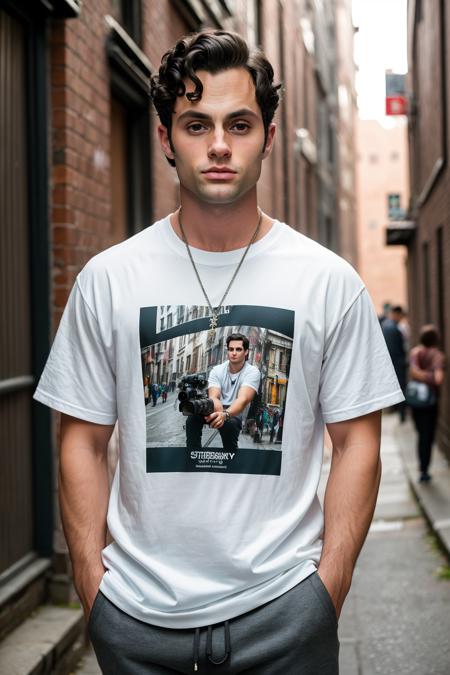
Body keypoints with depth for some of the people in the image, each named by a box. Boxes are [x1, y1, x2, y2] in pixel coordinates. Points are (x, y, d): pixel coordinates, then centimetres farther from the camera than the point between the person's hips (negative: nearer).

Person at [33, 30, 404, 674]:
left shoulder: (331, 282, -2)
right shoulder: (107, 278, -1)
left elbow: (356, 443, 0)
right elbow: (84, 442, 2)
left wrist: (329, 587, -6)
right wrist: (92, 585, -3)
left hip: (282, 604, 0)